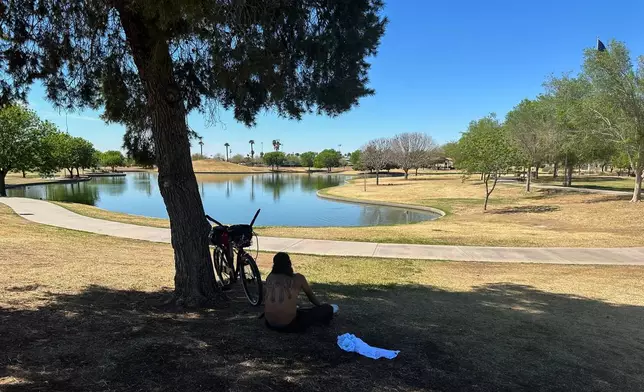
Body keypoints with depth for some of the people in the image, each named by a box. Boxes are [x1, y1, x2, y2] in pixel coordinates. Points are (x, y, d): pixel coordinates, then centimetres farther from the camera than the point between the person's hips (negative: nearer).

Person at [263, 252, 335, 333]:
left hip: (270, 324, 5)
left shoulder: (269, 277, 3)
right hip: (290, 325, -5)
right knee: (327, 308, 10)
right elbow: (310, 295, 12)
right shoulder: (298, 278, -6)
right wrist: (320, 306, 33)